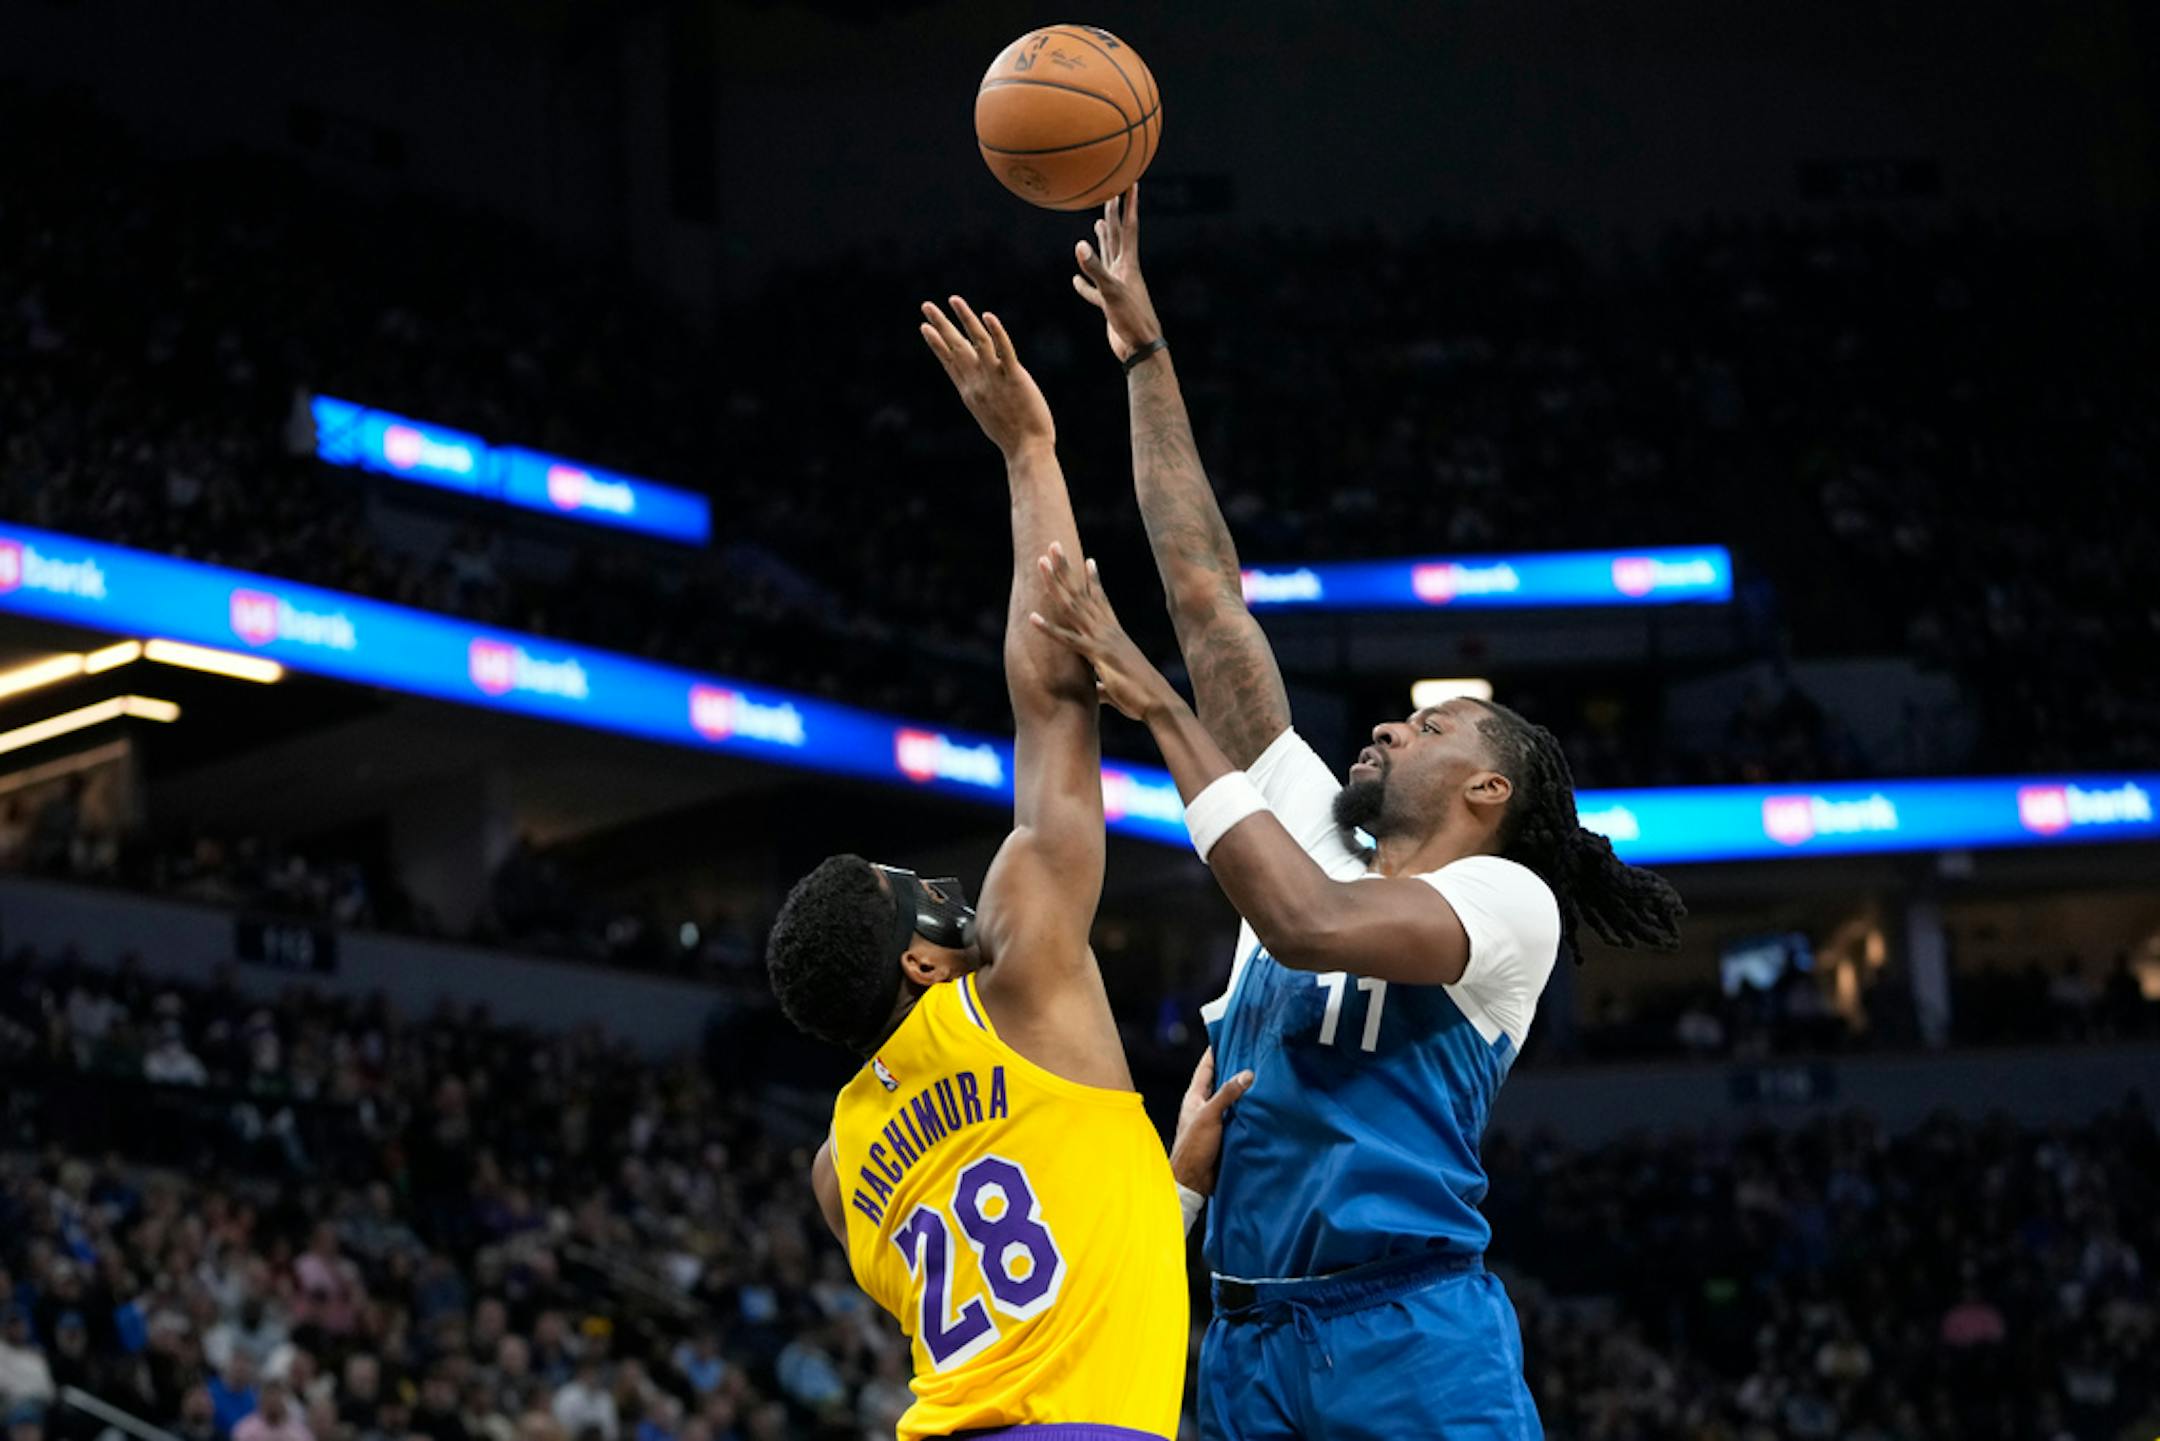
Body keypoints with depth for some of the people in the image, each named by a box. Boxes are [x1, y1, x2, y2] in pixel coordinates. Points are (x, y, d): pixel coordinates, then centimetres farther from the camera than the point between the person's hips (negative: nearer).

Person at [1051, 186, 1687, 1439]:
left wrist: (1157, 704, -16)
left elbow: (1310, 923, -21)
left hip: (1413, 1337, -7)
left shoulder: (1509, 900, -1)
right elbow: (1204, 583, 18)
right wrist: (1142, 347, 17)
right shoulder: (1317, 836, 18)